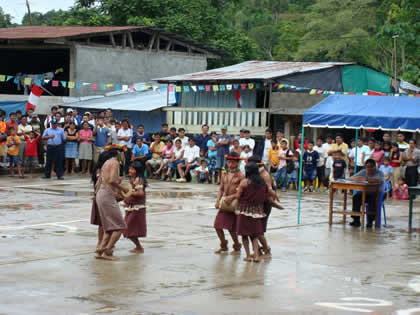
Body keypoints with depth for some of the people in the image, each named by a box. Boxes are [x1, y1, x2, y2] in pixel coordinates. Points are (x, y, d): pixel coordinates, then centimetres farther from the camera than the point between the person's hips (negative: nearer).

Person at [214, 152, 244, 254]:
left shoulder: (240, 176, -7)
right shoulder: (224, 174, 11)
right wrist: (218, 201, 5)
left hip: (234, 203, -6)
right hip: (224, 202, 6)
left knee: (231, 227, -7)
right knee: (217, 225, 5)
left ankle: (237, 248, 13)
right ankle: (224, 246, 23)